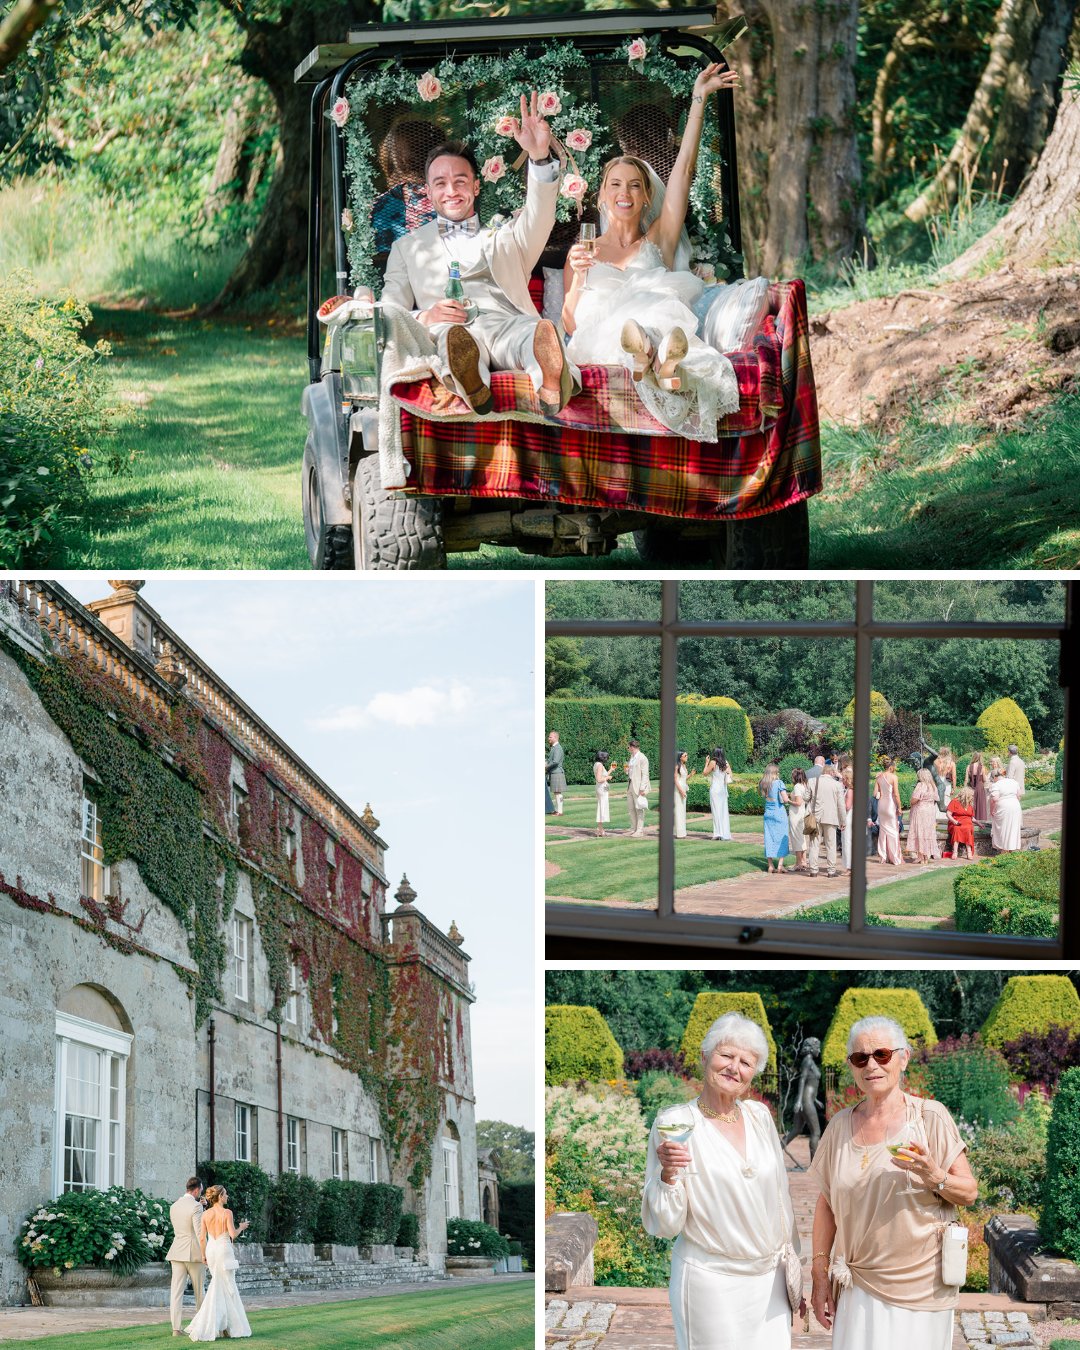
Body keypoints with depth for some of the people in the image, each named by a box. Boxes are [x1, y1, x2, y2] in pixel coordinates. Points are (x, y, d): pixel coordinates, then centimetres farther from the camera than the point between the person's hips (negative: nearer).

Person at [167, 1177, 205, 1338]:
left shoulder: (173, 1207, 10)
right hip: (194, 1253, -5)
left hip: (177, 1253, 5)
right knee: (199, 1291, 10)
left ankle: (176, 1328, -8)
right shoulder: (196, 1207, -11)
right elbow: (200, 1233, -15)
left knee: (176, 1291, -1)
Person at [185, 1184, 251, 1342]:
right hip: (224, 1250, -6)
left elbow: (203, 1237, 3)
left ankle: (228, 1327, 13)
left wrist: (203, 1254, 13)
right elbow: (233, 1234, -15)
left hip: (211, 1250, 6)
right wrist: (241, 1227, 5)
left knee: (225, 1287, 15)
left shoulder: (206, 1214, 3)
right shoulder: (227, 1213, -12)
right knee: (220, 1289, 1)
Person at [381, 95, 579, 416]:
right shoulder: (407, 247, 33)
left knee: (535, 330, -38)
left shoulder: (504, 237, 33)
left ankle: (552, 390, -72)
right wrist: (424, 318, -7)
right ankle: (470, 388, -72)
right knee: (446, 331, -40)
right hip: (446, 331, -1)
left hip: (506, 324, 1)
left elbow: (538, 219, 10)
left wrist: (540, 156, -10)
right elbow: (389, 314, 19)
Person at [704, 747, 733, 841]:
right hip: (723, 789, 5)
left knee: (716, 810, -4)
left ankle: (718, 833, -9)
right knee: (724, 811, 8)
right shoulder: (725, 763, 4)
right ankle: (725, 833, 7)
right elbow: (730, 774, 10)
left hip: (715, 789, -5)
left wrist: (706, 762, 8)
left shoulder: (713, 762, -9)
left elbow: (705, 773, -1)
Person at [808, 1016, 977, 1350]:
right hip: (859, 1284, 3)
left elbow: (969, 1192, -2)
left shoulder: (930, 1117, -6)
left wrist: (935, 1178, -22)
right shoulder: (841, 1125, 4)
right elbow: (826, 1204, 10)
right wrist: (820, 1274, 7)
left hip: (920, 1283, -3)